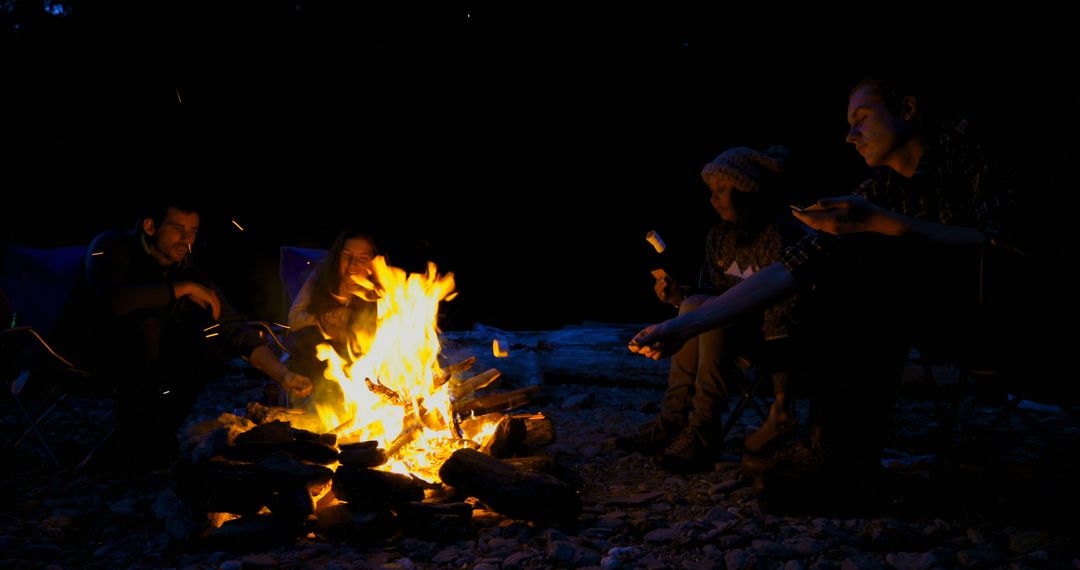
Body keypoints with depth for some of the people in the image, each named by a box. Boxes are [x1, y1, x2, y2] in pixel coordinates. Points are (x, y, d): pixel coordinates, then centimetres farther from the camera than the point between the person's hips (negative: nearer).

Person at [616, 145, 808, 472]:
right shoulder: (719, 237, 4)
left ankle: (704, 432, -24)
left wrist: (781, 397, -29)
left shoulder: (782, 235, -19)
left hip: (779, 338, -7)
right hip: (738, 332, 7)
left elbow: (782, 319, -26)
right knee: (694, 307, -20)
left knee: (701, 310, -27)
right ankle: (674, 421, -18)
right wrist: (678, 297, -14)